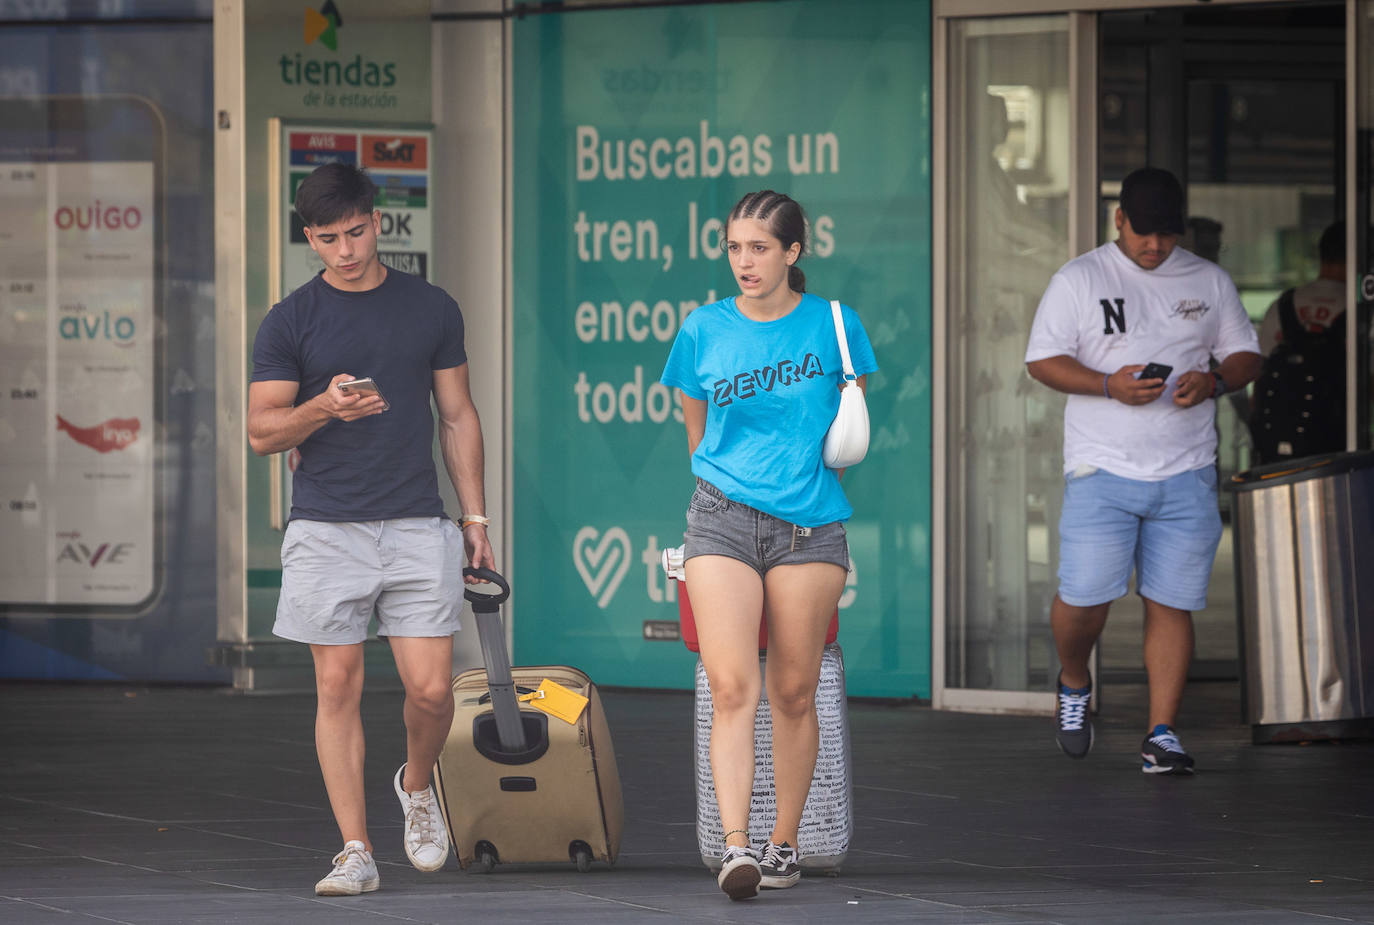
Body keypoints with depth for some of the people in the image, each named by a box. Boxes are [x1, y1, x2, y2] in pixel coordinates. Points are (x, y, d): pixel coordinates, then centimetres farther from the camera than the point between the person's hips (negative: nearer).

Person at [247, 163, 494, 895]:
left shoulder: (431, 309, 9)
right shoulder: (291, 321, 3)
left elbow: (457, 416, 14)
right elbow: (262, 430, 0)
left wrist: (474, 517, 9)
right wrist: (325, 408, -19)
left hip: (416, 530, 1)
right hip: (326, 531, -1)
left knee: (432, 689, -5)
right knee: (338, 688, -1)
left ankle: (416, 785, 25)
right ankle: (355, 851, 4)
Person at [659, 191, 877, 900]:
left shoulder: (835, 324, 3)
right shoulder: (705, 331, 4)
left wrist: (804, 467, 8)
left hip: (810, 526, 0)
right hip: (723, 521, 0)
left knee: (794, 693, 6)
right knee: (730, 688, -12)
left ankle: (784, 843, 18)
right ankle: (736, 847, -19)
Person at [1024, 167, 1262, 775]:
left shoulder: (1209, 282, 12)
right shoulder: (1079, 280, 3)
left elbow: (1245, 356, 15)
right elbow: (1042, 360, 1)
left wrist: (1214, 382, -8)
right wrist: (1110, 386, -15)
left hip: (1186, 472, 2)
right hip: (1102, 469, -2)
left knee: (1172, 603, -2)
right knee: (1084, 597, -10)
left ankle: (1161, 736, 3)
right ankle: (1074, 683, 21)